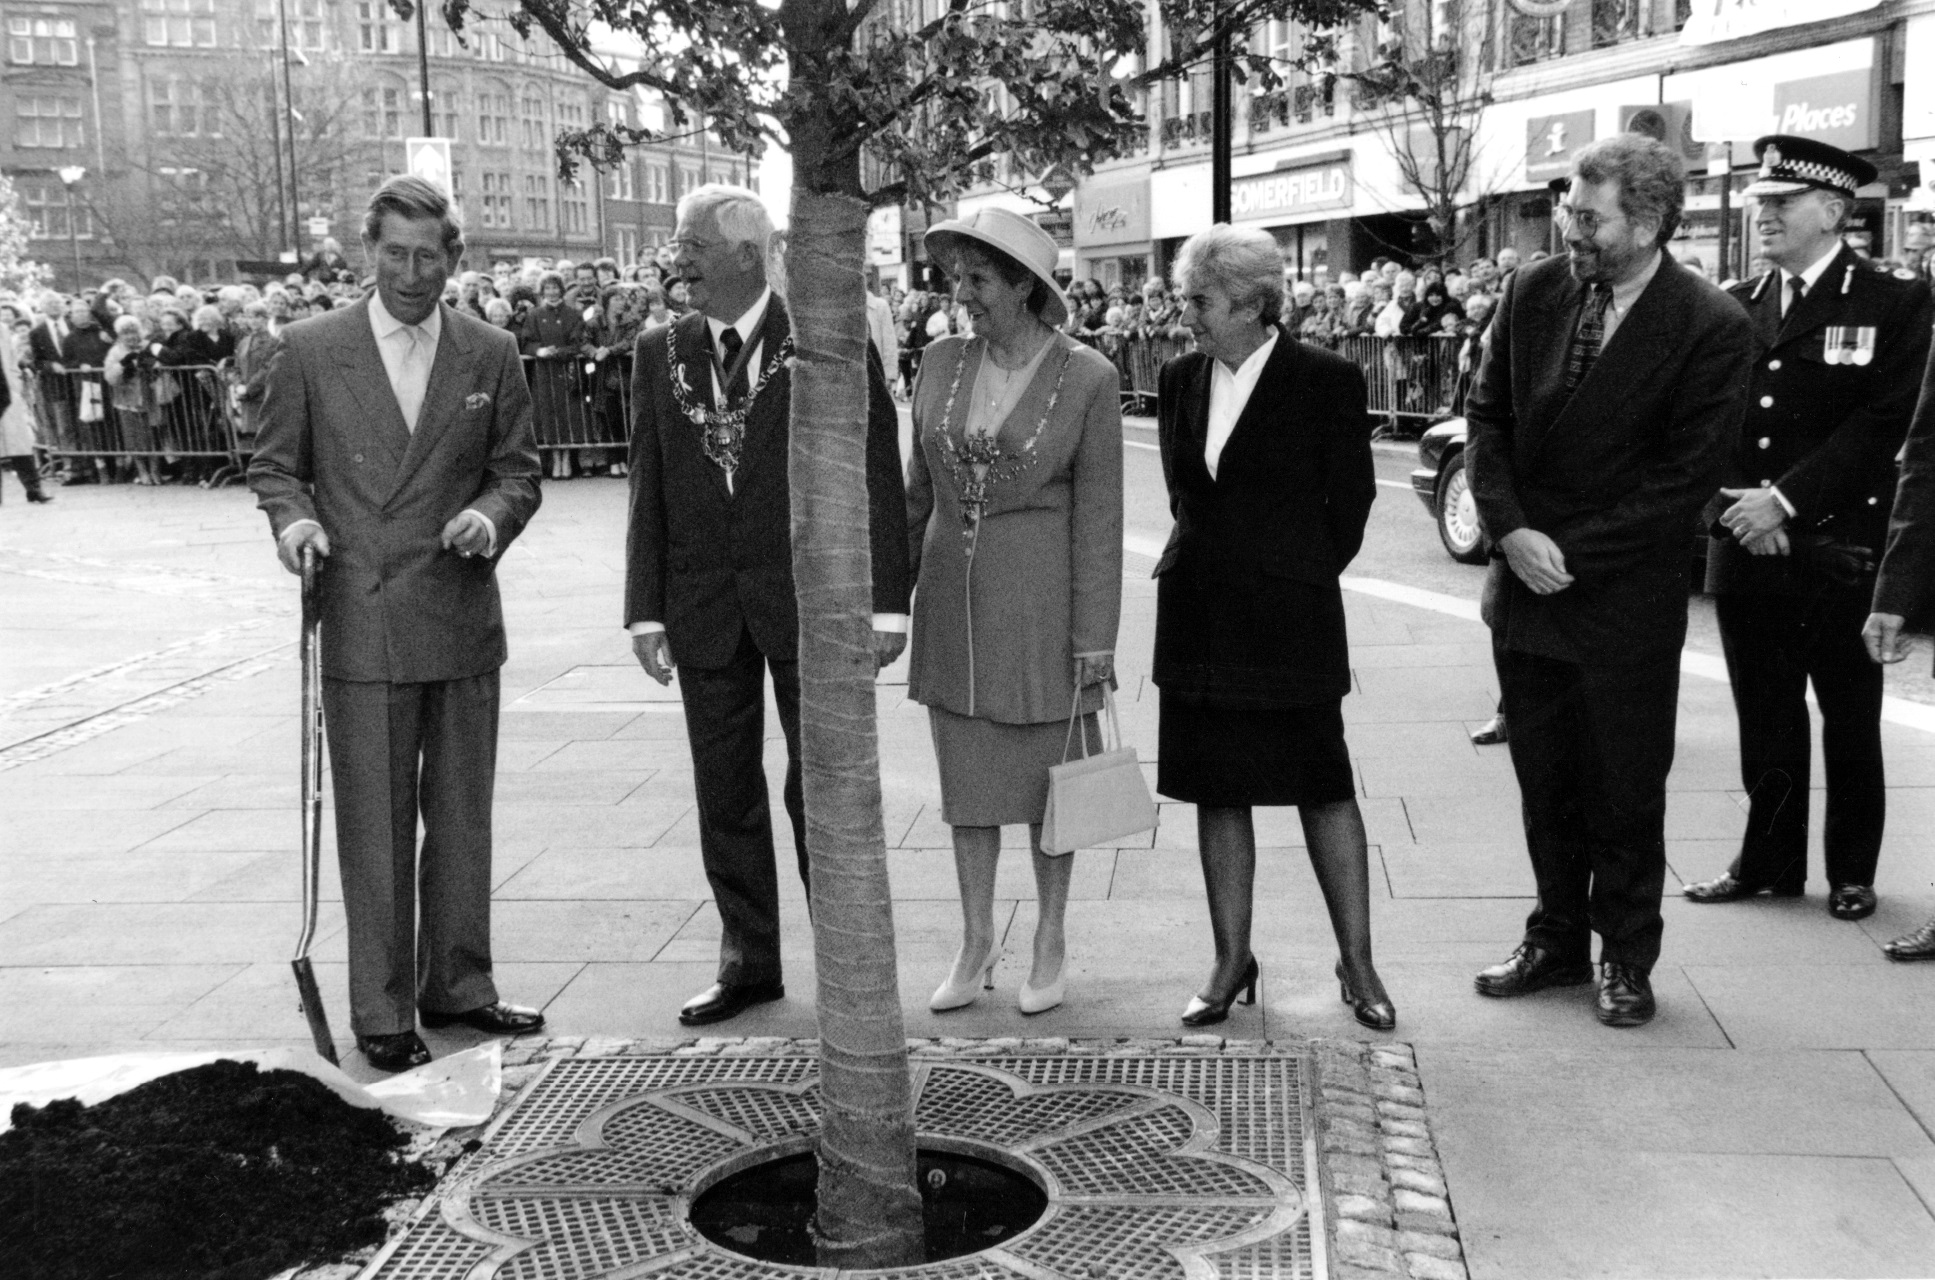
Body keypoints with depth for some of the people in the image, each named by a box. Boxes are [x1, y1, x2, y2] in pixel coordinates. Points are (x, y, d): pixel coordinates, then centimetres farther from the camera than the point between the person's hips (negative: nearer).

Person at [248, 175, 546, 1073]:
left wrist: (491, 514, -11)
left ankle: (457, 985, 24)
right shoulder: (310, 351, 2)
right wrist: (293, 517, -12)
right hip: (361, 625, -2)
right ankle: (382, 1010, 11)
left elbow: (518, 473, 10)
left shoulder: (491, 356, 7)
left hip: (464, 623, 3)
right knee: (375, 824, 1)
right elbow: (274, 464, 9)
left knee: (462, 817, 11)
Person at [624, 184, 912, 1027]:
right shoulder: (659, 354, 7)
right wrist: (645, 608, 3)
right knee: (725, 795, 9)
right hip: (704, 606, 4)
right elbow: (649, 490, 8)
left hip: (807, 599, -4)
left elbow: (877, 477, -5)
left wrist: (887, 602, -9)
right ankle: (749, 963, 23)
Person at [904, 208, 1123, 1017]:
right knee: (967, 776, 10)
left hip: (1044, 600, -4)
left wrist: (1095, 635, -10)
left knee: (1045, 776, 8)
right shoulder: (941, 364, 2)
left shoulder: (1087, 378, -10)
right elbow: (920, 491, 10)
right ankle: (976, 942, 23)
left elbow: (1097, 512, -9)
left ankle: (1051, 940, 24)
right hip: (954, 599, 4)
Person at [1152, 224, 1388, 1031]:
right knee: (1216, 795, 9)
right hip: (1200, 621, 5)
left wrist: (1296, 575, 7)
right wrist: (1214, 563, 13)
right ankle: (1232, 963, 20)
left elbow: (1350, 502, 0)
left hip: (1290, 622, -5)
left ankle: (1357, 963, 15)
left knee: (1324, 789, 3)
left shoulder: (1326, 382, -7)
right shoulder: (1181, 380, 7)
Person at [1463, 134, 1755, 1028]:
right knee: (1544, 782, 14)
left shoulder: (1712, 329, -12)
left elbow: (1685, 476, -13)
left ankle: (1625, 960, 25)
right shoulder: (1533, 291, 1)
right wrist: (1510, 530, -9)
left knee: (1625, 789, 8)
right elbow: (1487, 415, 5)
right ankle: (1557, 942, 30)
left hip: (1626, 600, -4)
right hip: (1525, 585, 4)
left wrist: (1571, 553, -15)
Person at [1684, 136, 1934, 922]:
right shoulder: (1737, 307, 10)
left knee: (1849, 721, 9)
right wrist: (1737, 503, -8)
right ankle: (1768, 862, 23)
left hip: (1841, 553, -4)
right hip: (1747, 551, 4)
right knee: (1765, 720, 11)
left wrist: (1787, 499, -18)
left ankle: (1851, 872, 21)